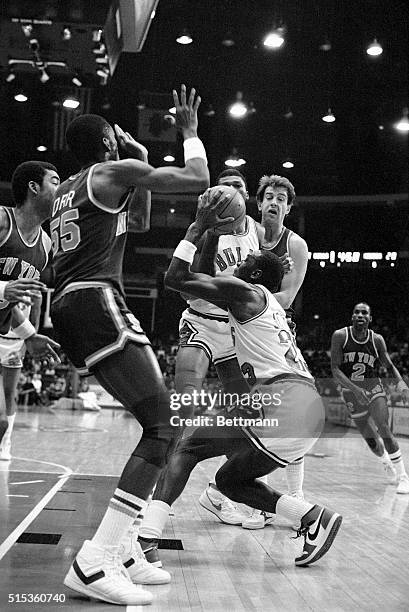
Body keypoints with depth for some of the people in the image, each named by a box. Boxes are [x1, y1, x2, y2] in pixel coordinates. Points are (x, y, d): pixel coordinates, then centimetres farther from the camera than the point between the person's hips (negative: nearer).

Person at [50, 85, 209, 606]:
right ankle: (93, 564, -21)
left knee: (158, 425, 13)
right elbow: (197, 179, 0)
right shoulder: (113, 172, 2)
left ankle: (123, 552, 10)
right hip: (97, 302, -10)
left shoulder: (66, 190, 27)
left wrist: (140, 165, 32)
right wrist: (190, 131, 16)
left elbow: (140, 220, 38)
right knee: (165, 429, -13)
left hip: (67, 310, 10)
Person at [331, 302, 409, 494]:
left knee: (383, 429, -22)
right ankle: (386, 462, 39)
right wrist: (355, 389, -30)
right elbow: (335, 370, -16)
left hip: (373, 387, 0)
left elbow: (389, 366, 2)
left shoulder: (377, 339, -7)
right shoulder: (340, 336, -12)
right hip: (351, 393, 1)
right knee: (371, 441, 6)